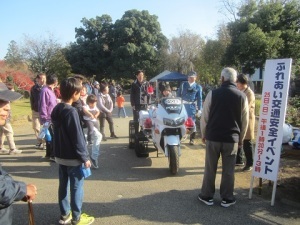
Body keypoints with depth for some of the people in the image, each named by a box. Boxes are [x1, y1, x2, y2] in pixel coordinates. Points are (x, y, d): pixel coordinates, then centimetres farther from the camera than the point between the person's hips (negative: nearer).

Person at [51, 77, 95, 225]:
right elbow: (77, 137, -20)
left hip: (60, 155, 8)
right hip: (73, 157, -8)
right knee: (76, 188, 5)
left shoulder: (56, 110, 5)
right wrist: (85, 157, -13)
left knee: (63, 185, 17)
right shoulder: (71, 111, -21)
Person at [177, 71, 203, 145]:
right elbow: (178, 94, 8)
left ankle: (192, 139, 13)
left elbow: (199, 99, 3)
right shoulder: (183, 84, 8)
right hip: (182, 104, 1)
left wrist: (199, 109, -4)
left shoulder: (198, 87, 4)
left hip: (192, 106, -1)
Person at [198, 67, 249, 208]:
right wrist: (241, 138, 17)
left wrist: (204, 134, 10)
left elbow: (204, 117, -2)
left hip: (213, 137, -1)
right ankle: (226, 198, 22)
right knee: (228, 170, 12)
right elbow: (245, 121, 5)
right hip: (232, 138, 1)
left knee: (210, 168, 10)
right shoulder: (242, 96, 0)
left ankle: (207, 196, 21)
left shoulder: (213, 94, -6)